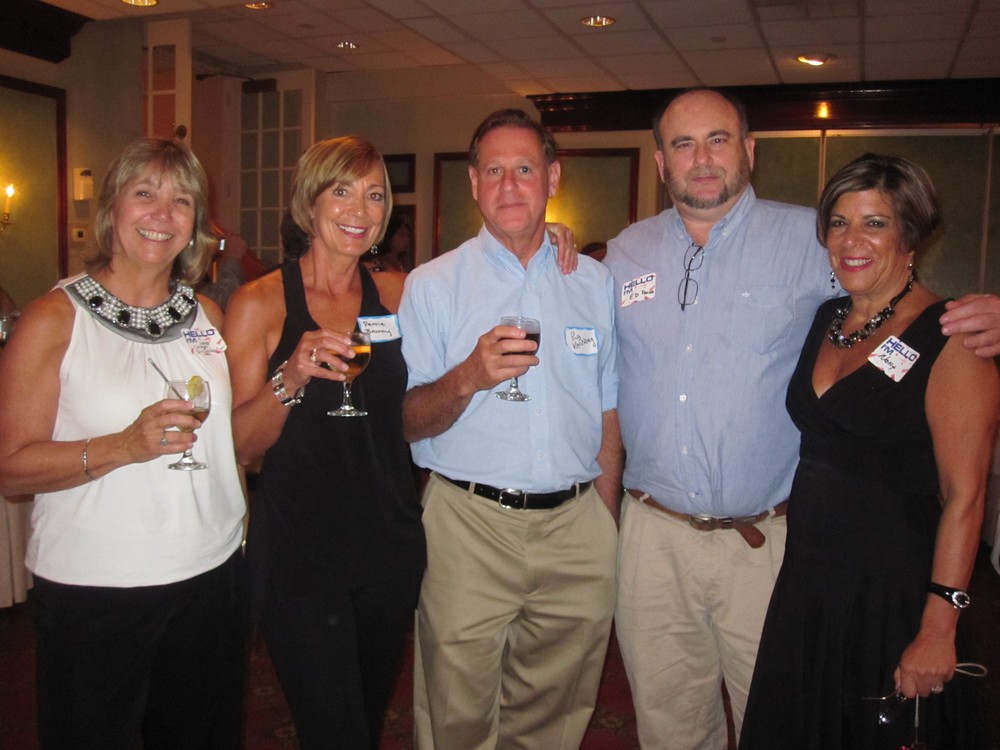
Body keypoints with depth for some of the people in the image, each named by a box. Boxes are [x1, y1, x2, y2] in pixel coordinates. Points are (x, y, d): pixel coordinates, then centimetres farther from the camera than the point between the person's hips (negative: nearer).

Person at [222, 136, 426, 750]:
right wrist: (292, 376, -24)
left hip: (391, 545, 4)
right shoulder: (260, 303, -5)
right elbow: (239, 444, -6)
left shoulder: (397, 295, 5)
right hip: (300, 552, -3)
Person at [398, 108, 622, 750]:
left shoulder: (595, 282, 9)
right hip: (469, 526, -2)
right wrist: (469, 378, -22)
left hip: (577, 529, 3)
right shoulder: (433, 284, 0)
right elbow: (406, 421, -4)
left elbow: (609, 413, 12)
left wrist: (608, 525, 9)